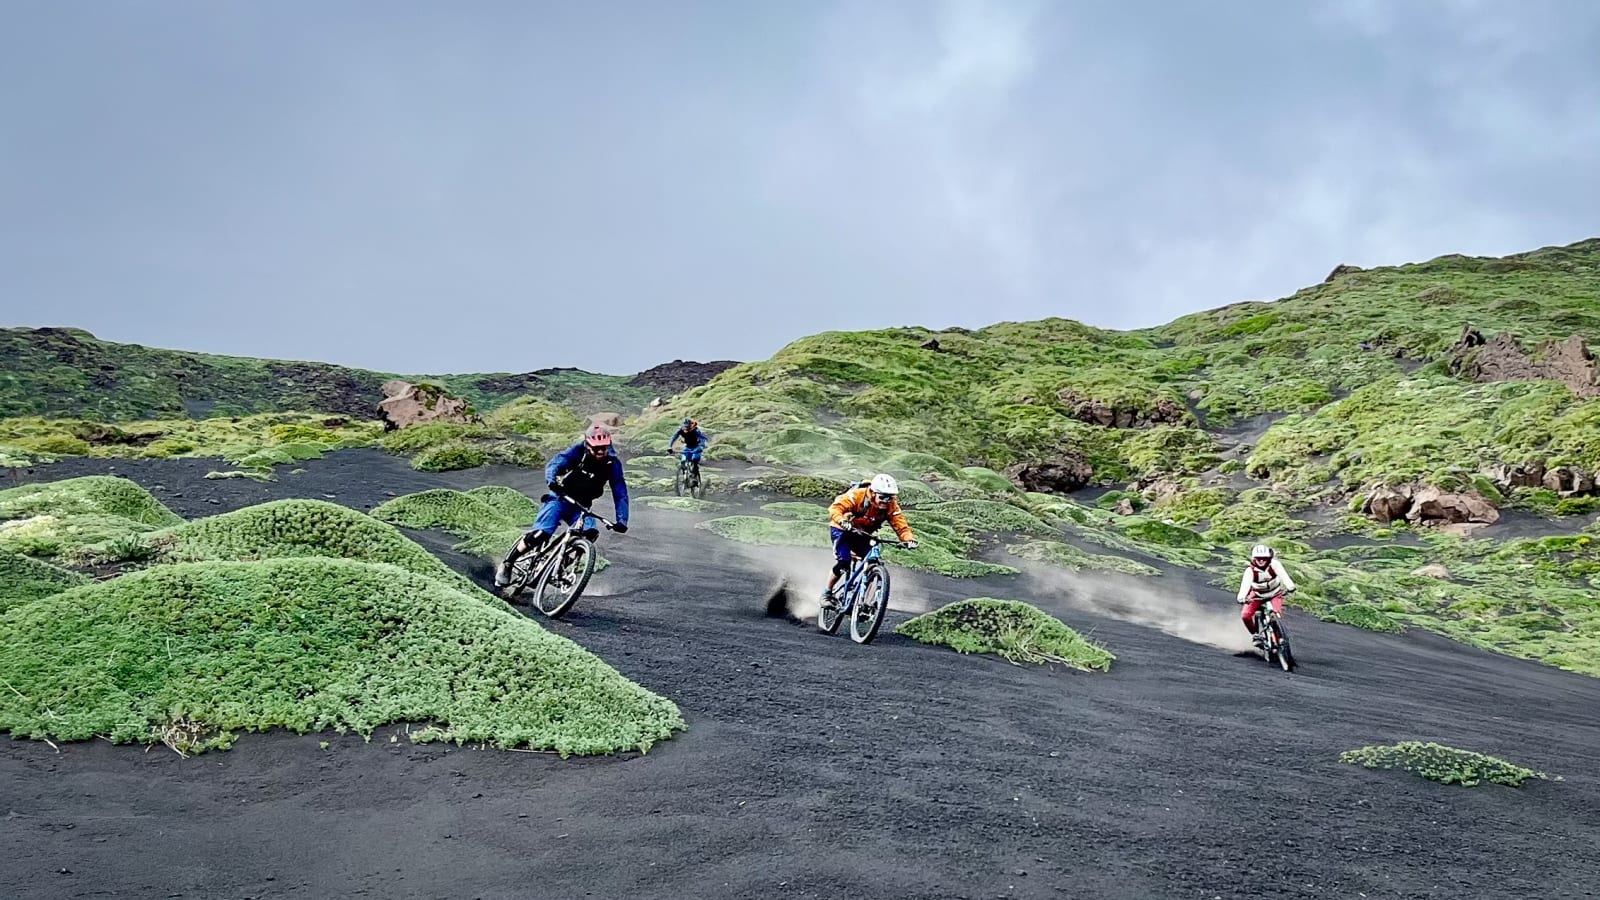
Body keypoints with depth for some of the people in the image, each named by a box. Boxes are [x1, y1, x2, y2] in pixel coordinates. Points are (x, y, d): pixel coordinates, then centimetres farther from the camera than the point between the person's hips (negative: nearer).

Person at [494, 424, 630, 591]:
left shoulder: (613, 464, -11)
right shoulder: (578, 451, -16)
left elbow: (620, 493, -12)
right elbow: (554, 464, -28)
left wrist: (622, 520, -25)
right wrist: (552, 481, -50)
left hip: (581, 506, 3)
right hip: (560, 498, -3)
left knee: (591, 532, -27)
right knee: (540, 535, -22)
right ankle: (506, 565, -1)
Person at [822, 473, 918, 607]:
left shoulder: (891, 506, -18)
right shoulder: (858, 495, -30)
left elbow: (901, 525, -24)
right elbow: (836, 507, -37)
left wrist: (910, 539, -45)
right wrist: (843, 521, -57)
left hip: (862, 534, 5)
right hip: (842, 529, -5)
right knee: (843, 563, -21)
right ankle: (827, 594, -1)